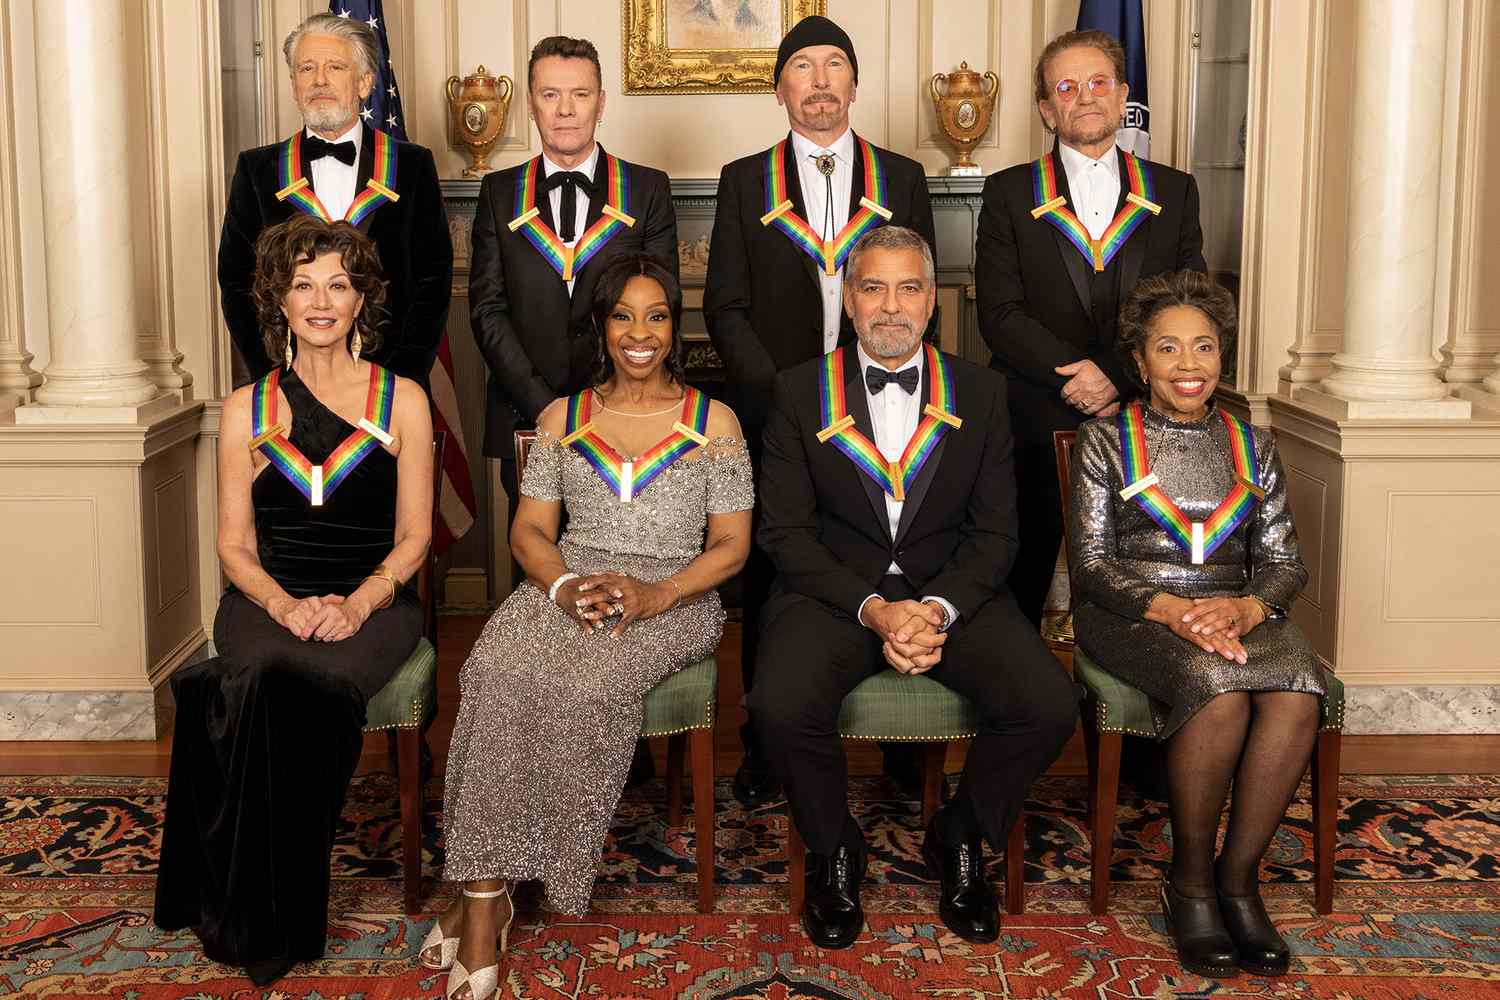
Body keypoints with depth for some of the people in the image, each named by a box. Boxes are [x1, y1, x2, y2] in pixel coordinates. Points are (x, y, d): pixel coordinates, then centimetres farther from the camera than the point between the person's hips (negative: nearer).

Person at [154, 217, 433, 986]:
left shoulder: (403, 401, 8)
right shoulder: (247, 409, 12)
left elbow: (413, 536, 5)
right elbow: (235, 545, 9)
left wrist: (356, 605, -14)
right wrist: (285, 605, -11)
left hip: (371, 601, -1)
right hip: (269, 600, 1)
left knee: (324, 681, -34)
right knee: (270, 677, -34)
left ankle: (282, 916, -18)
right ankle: (257, 921, -21)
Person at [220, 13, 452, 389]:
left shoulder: (413, 166, 5)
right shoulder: (257, 169, 8)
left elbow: (433, 280, 1)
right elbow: (236, 280, 5)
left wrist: (400, 375, -9)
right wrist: (274, 375, -6)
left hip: (391, 384, 0)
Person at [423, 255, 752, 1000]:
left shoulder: (713, 421, 9)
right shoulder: (563, 417, 16)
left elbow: (732, 545, 4)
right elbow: (531, 530, 11)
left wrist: (656, 593, -14)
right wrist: (563, 585, -12)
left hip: (672, 597, -2)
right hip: (569, 586, 2)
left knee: (582, 685, -33)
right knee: (499, 672, -32)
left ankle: (485, 889, -21)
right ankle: (486, 893, -27)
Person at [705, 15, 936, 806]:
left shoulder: (903, 178, 11)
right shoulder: (744, 182, 9)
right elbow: (724, 305, 4)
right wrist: (781, 390, -8)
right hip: (772, 412, 0)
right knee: (769, 584, 4)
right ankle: (766, 748, 13)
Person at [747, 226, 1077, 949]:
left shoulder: (981, 393, 8)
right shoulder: (800, 392, 3)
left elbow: (995, 531, 4)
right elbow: (785, 531, -2)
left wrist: (937, 609, -15)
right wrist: (874, 609, -17)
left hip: (951, 592, 2)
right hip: (834, 589, -1)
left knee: (1049, 705, -23)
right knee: (780, 707, -31)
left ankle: (957, 840, 6)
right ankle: (833, 850, 1)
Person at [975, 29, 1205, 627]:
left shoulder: (1175, 193, 12)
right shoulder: (1009, 194, 7)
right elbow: (1000, 314, -3)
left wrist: (1116, 376, -12)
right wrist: (1078, 379, -14)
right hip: (1036, 427, -1)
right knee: (1020, 588, 4)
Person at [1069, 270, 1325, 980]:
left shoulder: (1252, 447, 16)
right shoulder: (1106, 441, 6)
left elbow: (1285, 562, 10)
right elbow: (1091, 565, -1)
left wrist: (1246, 606, -14)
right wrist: (1170, 609, -19)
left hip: (1237, 612, 3)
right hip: (1131, 614, -3)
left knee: (1296, 696, -31)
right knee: (1219, 690, -35)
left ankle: (1238, 876, -15)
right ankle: (1190, 881, -15)